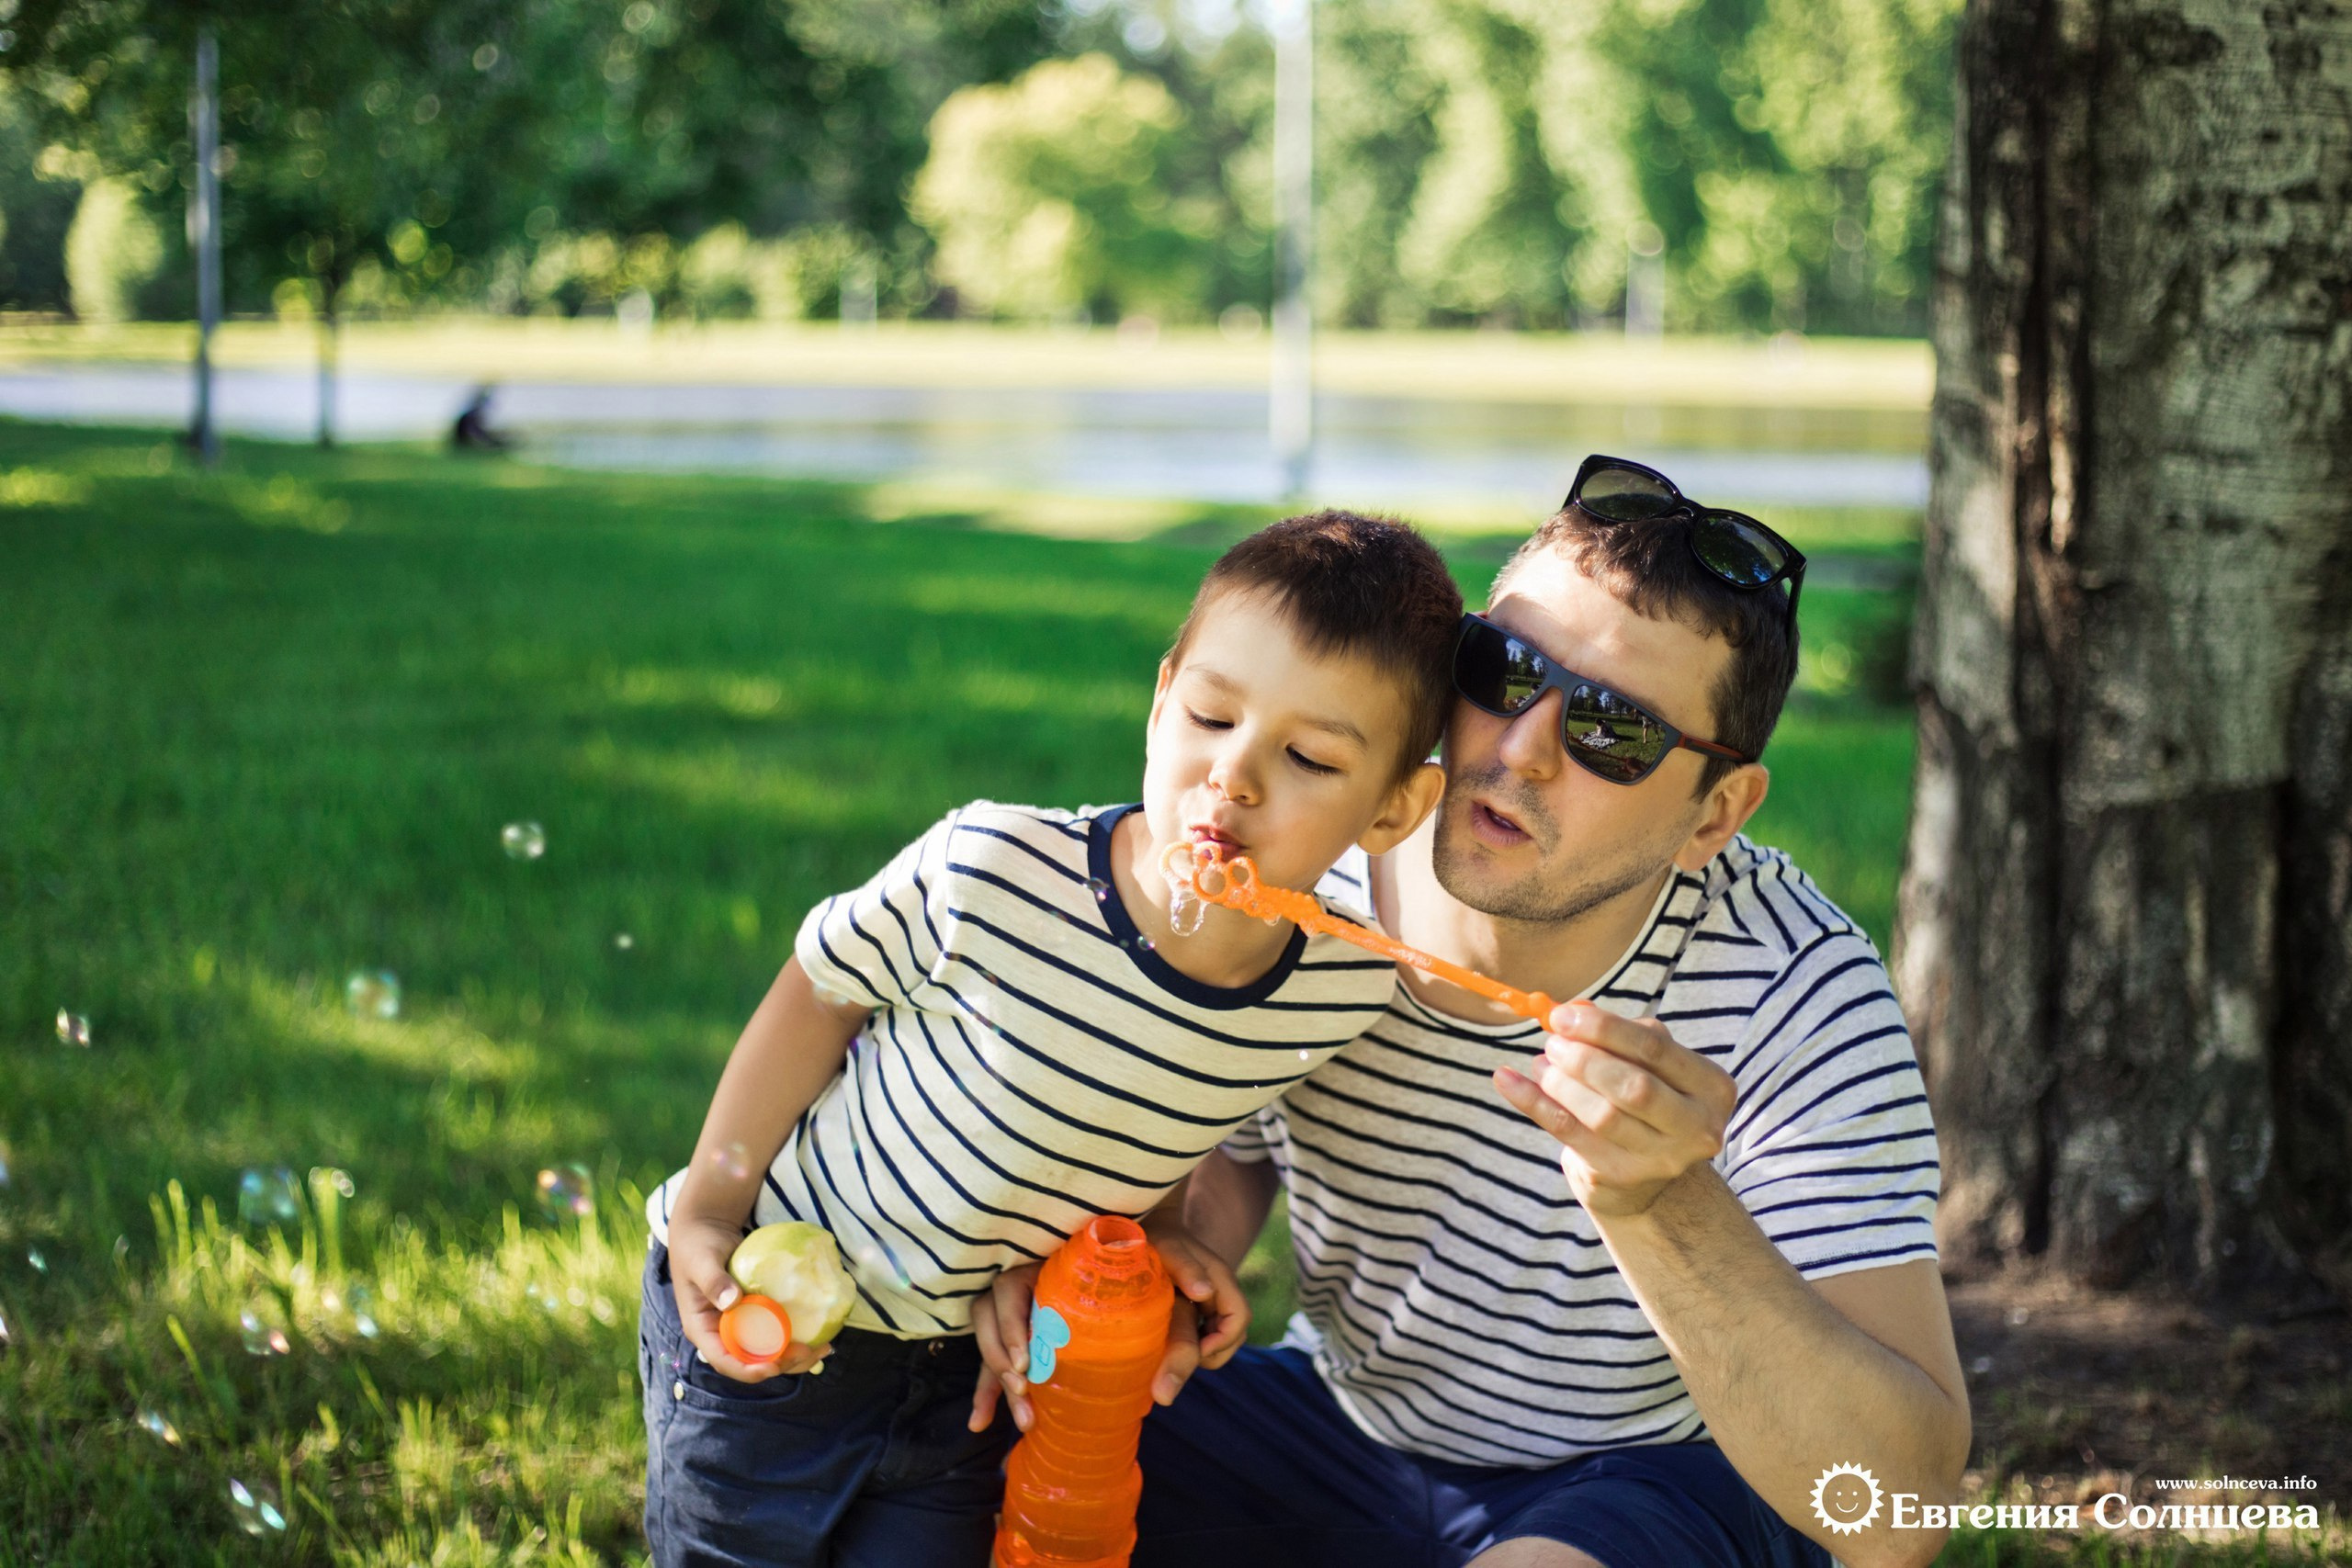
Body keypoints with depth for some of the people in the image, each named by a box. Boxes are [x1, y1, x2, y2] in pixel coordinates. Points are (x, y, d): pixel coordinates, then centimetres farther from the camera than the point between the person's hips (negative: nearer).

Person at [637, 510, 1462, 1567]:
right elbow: (820, 997, -11)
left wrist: (1156, 1242, -7)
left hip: (973, 1358, 3)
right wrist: (708, 1207, -8)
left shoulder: (1346, 995, -19)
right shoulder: (988, 875, -31)